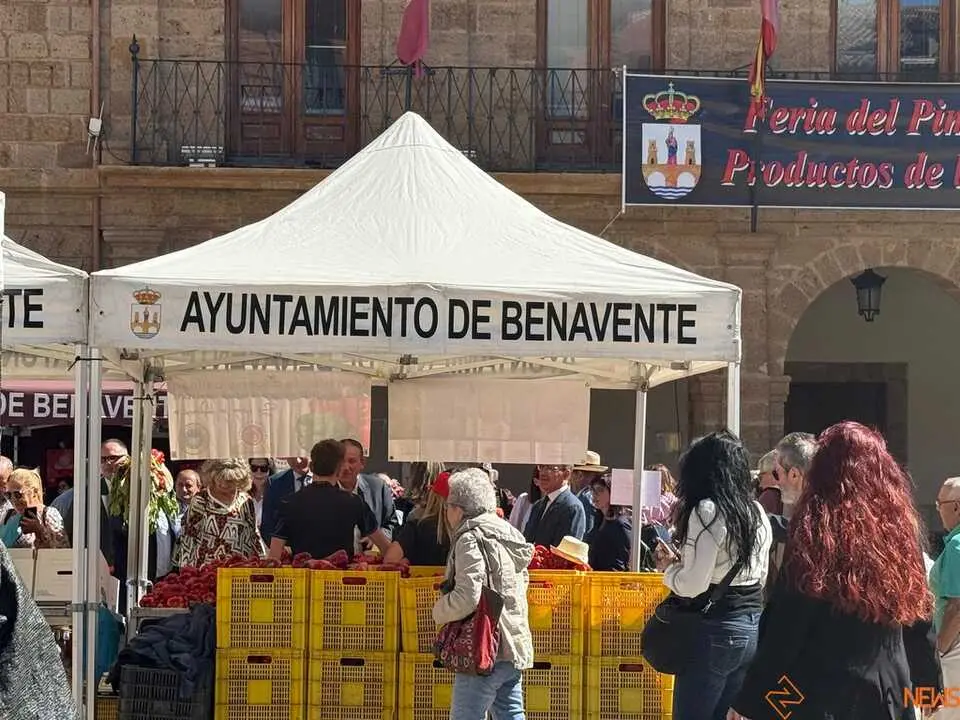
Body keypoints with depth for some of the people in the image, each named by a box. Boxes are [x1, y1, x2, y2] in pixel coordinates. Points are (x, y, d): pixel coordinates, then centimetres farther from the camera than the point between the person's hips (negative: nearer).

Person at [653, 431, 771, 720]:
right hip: (753, 627, 8)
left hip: (715, 630, -8)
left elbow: (694, 584, -18)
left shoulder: (707, 511, -14)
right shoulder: (757, 512, 9)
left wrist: (669, 567, 2)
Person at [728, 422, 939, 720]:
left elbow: (785, 630, -13)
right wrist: (929, 684, 25)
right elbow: (919, 616, 12)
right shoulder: (899, 528, 5)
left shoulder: (817, 529, -11)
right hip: (888, 693, 5)